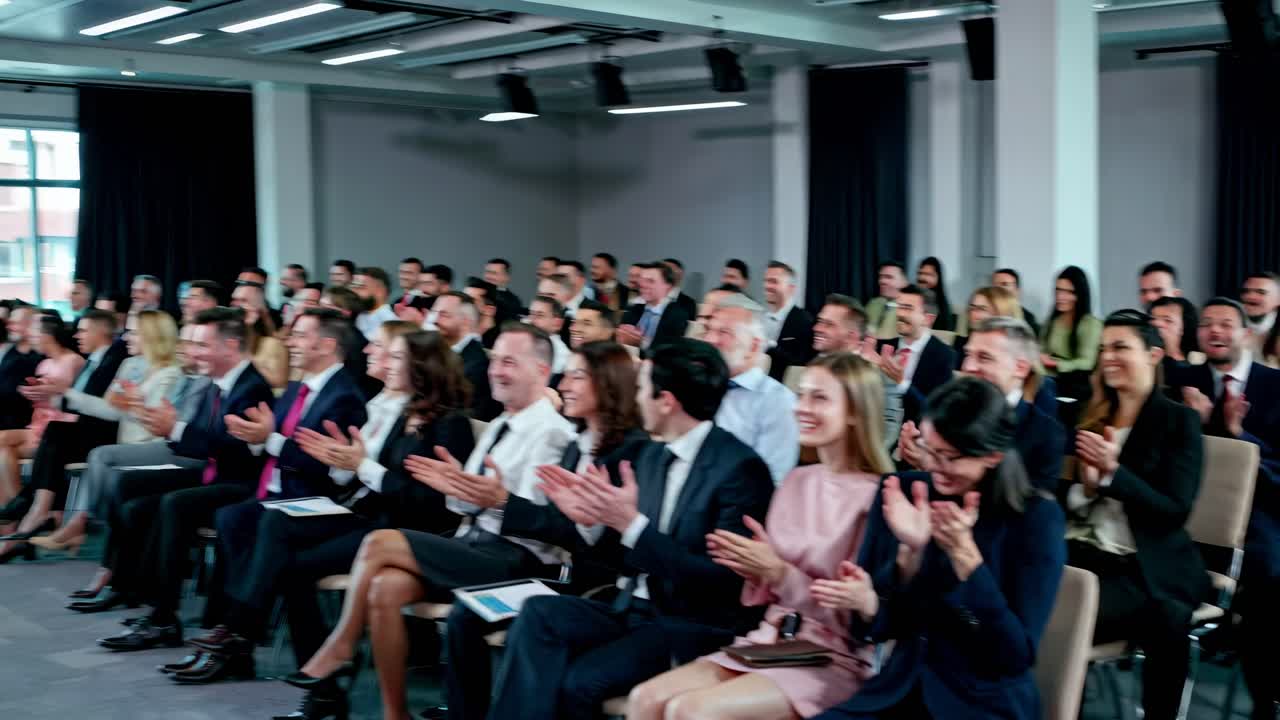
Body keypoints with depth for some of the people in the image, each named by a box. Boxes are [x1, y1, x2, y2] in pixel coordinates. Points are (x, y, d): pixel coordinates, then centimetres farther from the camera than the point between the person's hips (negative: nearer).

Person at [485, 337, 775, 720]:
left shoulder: (740, 467, -14)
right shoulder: (653, 454, 9)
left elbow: (723, 580, -19)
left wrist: (632, 524, -24)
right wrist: (594, 519, -4)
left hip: (694, 625, -7)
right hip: (634, 608, 7)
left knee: (577, 681, -26)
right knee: (540, 613, -20)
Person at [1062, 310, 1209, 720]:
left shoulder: (1180, 421, -1)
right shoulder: (1091, 416, 14)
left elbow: (1175, 511, -11)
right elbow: (1064, 497, 11)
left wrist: (1112, 472, -21)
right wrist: (1086, 483, -11)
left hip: (1143, 568, -5)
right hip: (1080, 553, 5)